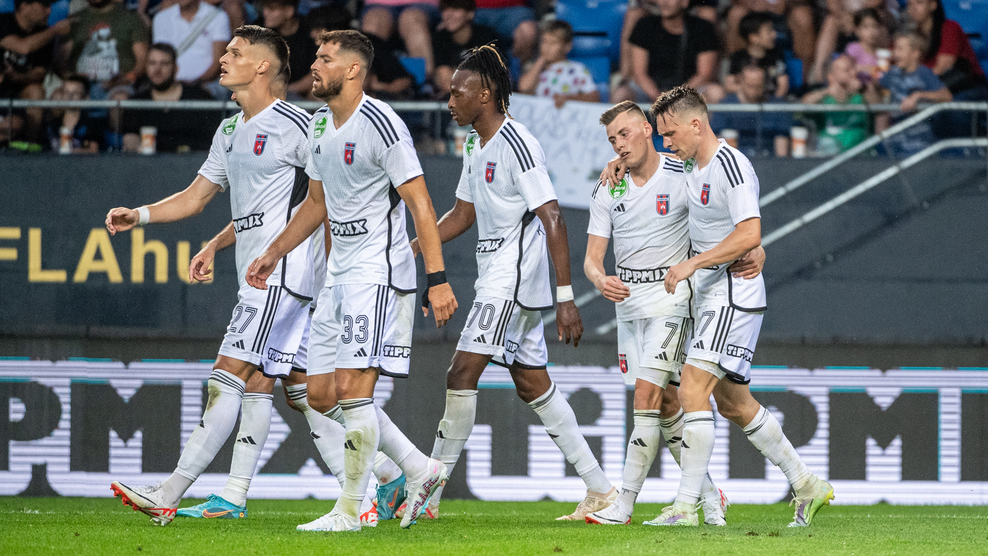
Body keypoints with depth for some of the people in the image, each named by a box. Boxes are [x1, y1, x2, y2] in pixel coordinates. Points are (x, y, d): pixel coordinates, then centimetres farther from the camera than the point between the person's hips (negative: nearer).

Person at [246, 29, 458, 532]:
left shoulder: (380, 125, -15)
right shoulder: (320, 127, 12)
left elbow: (420, 204, -17)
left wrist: (438, 280, -21)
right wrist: (273, 254, 25)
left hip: (378, 273, -9)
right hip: (339, 275, 9)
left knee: (351, 389, -13)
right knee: (322, 395, 7)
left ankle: (349, 510, -5)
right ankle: (421, 471, 17)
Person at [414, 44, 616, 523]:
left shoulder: (517, 146, -16)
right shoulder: (476, 146, 13)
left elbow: (552, 220, -19)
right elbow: (463, 215, 23)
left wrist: (566, 297, -23)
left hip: (514, 281, -10)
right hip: (494, 281, 10)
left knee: (461, 374, -12)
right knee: (532, 385, 10)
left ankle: (428, 495, -9)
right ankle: (600, 491, 13)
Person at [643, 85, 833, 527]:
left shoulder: (731, 166, -17)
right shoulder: (691, 166, 11)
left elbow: (749, 235, -26)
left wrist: (691, 264, -24)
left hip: (733, 294, -10)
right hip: (709, 296, 10)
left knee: (692, 391, -16)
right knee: (732, 402, 14)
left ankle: (686, 506, -16)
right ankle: (807, 485, 23)